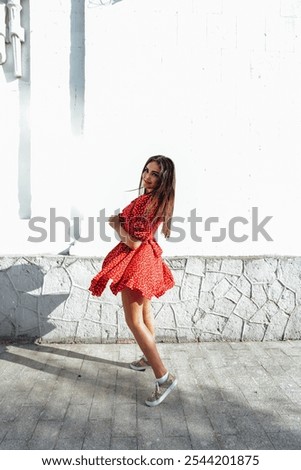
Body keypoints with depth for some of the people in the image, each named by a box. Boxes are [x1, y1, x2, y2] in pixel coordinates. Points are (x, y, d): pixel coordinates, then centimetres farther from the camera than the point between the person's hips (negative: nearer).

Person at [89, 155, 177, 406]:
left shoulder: (150, 201, -23)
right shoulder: (153, 198, 7)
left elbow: (134, 242, -24)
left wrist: (116, 224, -8)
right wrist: (121, 220, -3)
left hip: (137, 260, -10)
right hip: (145, 258, 11)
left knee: (134, 321, -6)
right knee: (144, 311, 23)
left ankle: (164, 377, -2)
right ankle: (150, 357, 41)